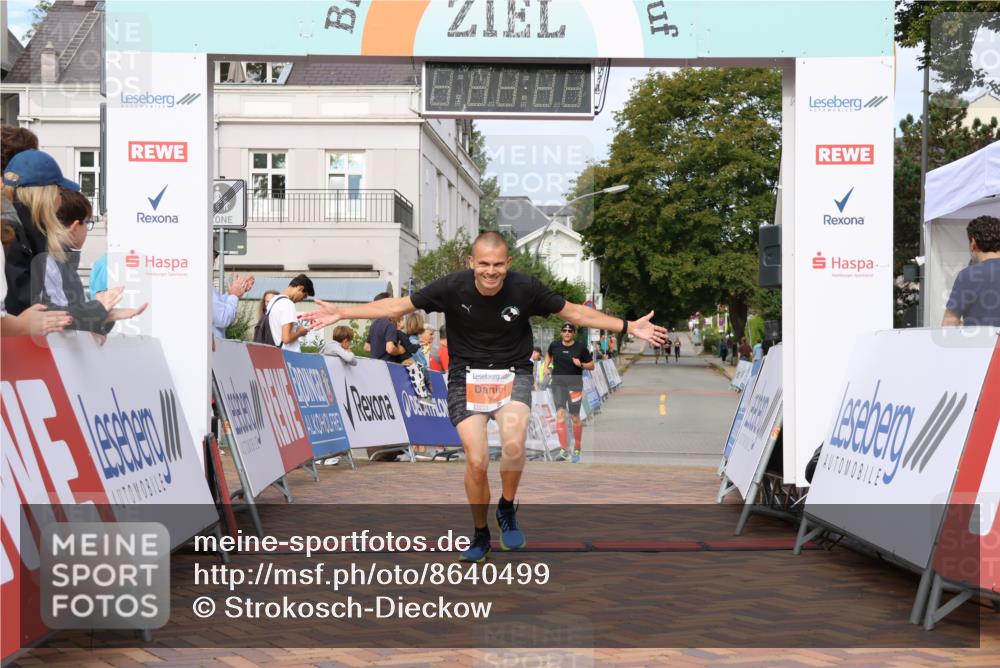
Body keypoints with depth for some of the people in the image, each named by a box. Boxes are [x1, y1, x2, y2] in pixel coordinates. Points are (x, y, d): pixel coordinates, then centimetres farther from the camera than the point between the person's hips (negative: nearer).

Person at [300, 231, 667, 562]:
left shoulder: (526, 288, -12)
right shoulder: (453, 287, -14)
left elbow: (574, 312, 2)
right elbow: (397, 306, -4)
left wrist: (629, 327, 1)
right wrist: (340, 313, -8)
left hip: (512, 374, 0)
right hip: (467, 375, 0)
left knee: (514, 444, -27)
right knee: (477, 461, -11)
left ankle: (507, 510, 2)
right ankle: (480, 535, 16)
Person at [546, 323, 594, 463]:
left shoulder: (581, 348, -4)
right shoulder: (554, 345, 4)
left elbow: (591, 366, 1)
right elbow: (549, 355, 26)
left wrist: (581, 364, -17)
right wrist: (546, 367, 10)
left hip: (575, 385, -1)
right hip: (558, 384, 2)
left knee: (575, 417, 4)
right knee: (560, 413, -12)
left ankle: (577, 450, 19)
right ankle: (564, 450, -14)